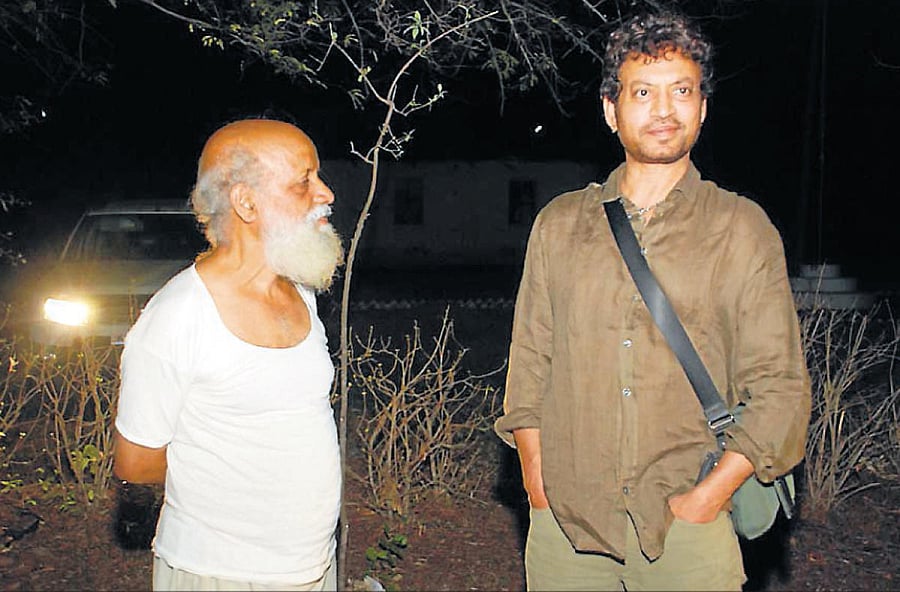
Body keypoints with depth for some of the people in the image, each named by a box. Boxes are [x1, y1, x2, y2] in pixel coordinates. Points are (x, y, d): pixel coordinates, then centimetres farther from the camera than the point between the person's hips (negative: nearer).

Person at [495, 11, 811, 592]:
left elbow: (779, 389, -1)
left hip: (689, 526, -1)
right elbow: (529, 365, 8)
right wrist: (538, 485, 0)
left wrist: (708, 497, -10)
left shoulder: (744, 229, 1)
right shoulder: (559, 223, 7)